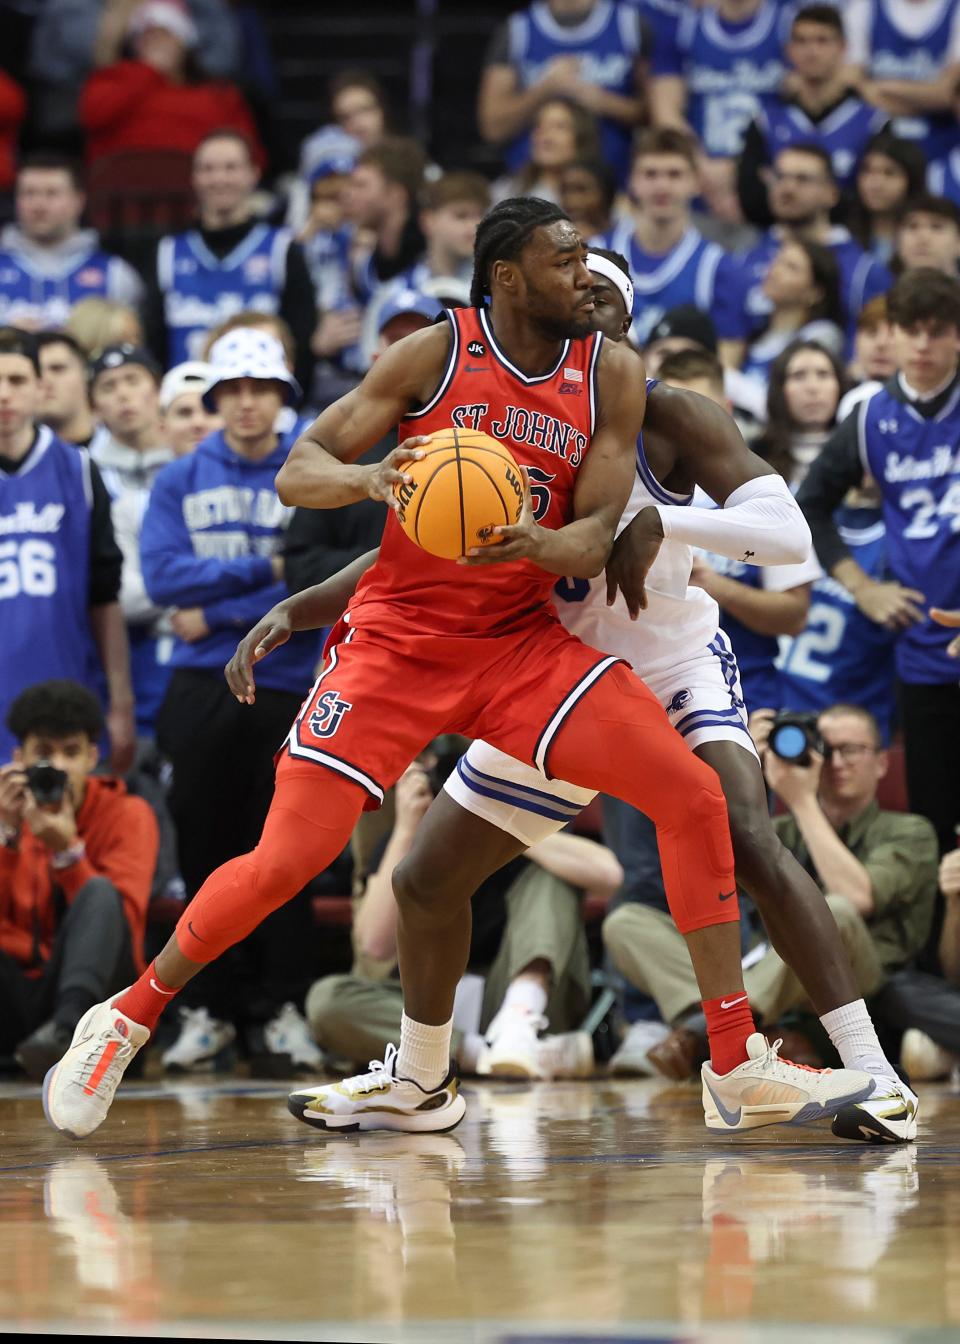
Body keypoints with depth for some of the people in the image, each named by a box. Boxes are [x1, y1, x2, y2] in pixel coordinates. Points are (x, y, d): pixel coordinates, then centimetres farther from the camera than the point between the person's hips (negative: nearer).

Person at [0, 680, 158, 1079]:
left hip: (94, 988, -2)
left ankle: (67, 1030, -55)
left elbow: (122, 921, -12)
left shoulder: (127, 816, 0)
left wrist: (67, 851, -23)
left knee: (99, 893, -30)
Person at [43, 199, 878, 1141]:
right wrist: (370, 479, -31)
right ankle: (126, 1019, 11)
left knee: (693, 797, -11)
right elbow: (296, 472, -8)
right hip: (398, 639, -3)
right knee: (285, 860, -13)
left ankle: (738, 1068, -4)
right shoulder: (435, 355, -8)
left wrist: (535, 543, -29)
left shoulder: (610, 376, 0)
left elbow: (593, 540, -5)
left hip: (522, 642, 3)